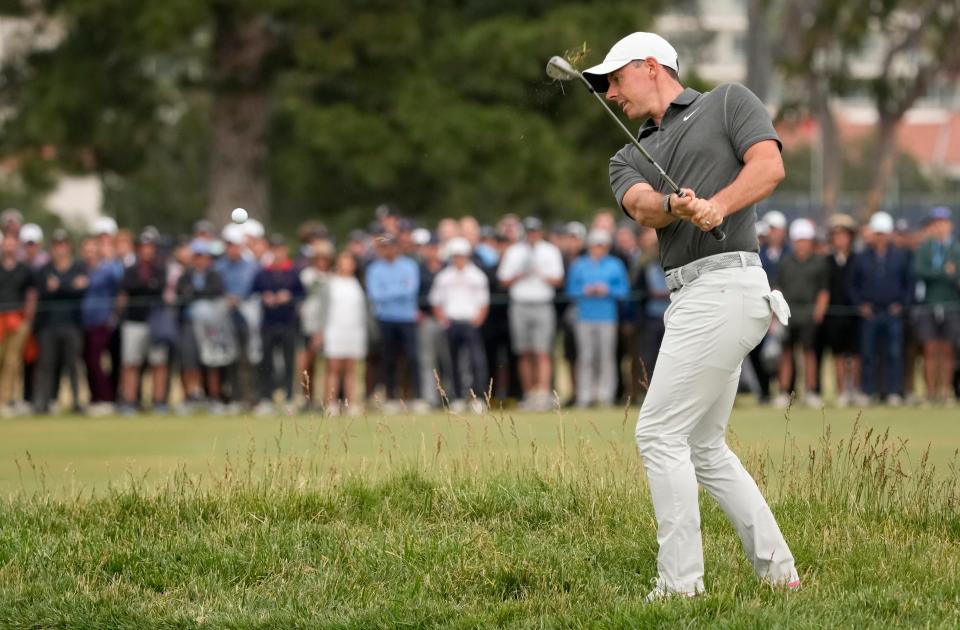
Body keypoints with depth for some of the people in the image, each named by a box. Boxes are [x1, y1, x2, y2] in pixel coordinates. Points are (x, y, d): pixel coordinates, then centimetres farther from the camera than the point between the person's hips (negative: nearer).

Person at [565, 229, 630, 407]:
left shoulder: (615, 265, 7)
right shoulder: (579, 265, 11)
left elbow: (624, 290, 5)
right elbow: (571, 289, 10)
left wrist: (607, 290, -10)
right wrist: (585, 291, -8)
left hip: (607, 317, -1)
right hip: (585, 317, 1)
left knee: (607, 356, -3)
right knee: (585, 357, -1)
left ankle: (606, 394, 0)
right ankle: (584, 395, 1)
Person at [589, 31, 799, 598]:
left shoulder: (728, 102, 6)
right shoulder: (629, 160, 21)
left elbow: (769, 166, -9)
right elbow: (643, 207, -1)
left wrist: (719, 205, -26)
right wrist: (676, 206, -24)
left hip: (724, 283, -8)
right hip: (692, 296, 8)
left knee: (660, 433, -12)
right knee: (703, 447, 11)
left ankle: (680, 586, -12)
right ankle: (778, 571, 16)